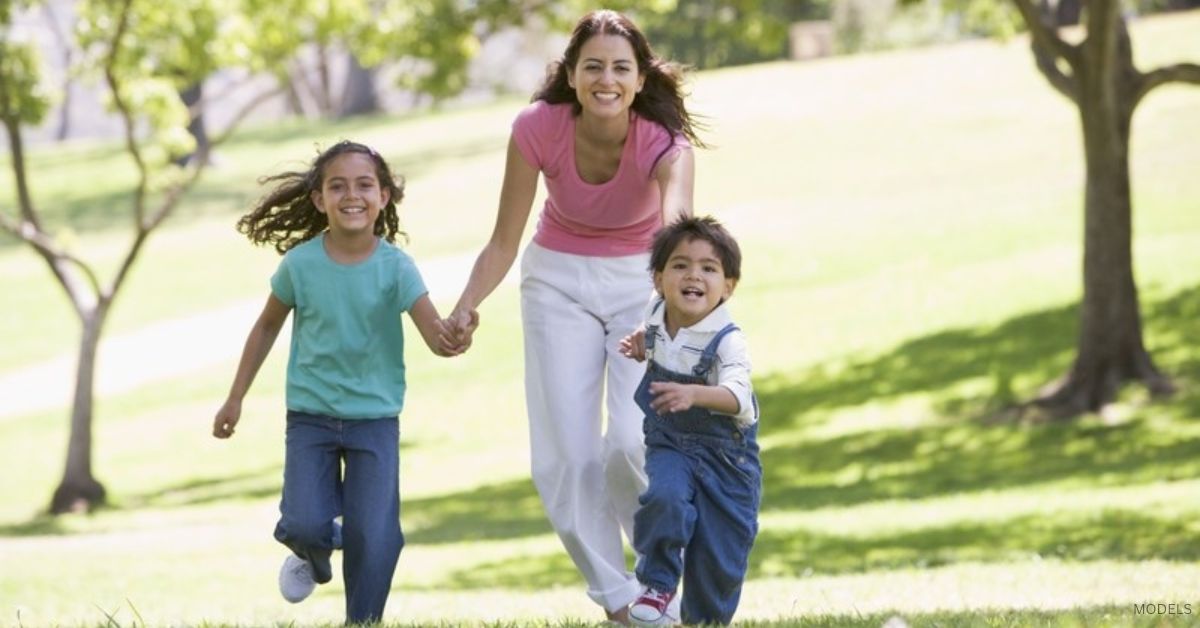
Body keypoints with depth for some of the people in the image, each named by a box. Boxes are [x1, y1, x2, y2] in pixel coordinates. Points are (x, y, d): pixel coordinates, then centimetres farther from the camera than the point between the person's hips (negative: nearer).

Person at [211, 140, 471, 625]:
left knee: (373, 536, -8)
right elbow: (267, 326, 7)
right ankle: (312, 555, 24)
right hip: (310, 416, 1)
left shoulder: (395, 267, -12)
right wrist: (235, 400, 11)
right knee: (304, 524, -13)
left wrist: (452, 339, -47)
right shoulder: (301, 263, -8)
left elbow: (434, 332, -22)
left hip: (375, 419, 0)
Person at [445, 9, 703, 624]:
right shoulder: (538, 129, -21)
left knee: (633, 444, -17)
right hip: (559, 281, 2)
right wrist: (466, 307, -30)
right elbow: (504, 243, -13)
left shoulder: (664, 144, -27)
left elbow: (676, 221, -48)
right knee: (566, 454, -5)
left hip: (641, 282, -2)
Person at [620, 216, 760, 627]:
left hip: (726, 454, -3)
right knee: (665, 498, -30)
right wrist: (645, 349, -1)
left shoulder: (728, 342, -23)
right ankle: (657, 586, -10)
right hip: (669, 446, 3)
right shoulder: (657, 320, -6)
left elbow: (738, 397, -42)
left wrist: (693, 394, -59)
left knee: (720, 555, 4)